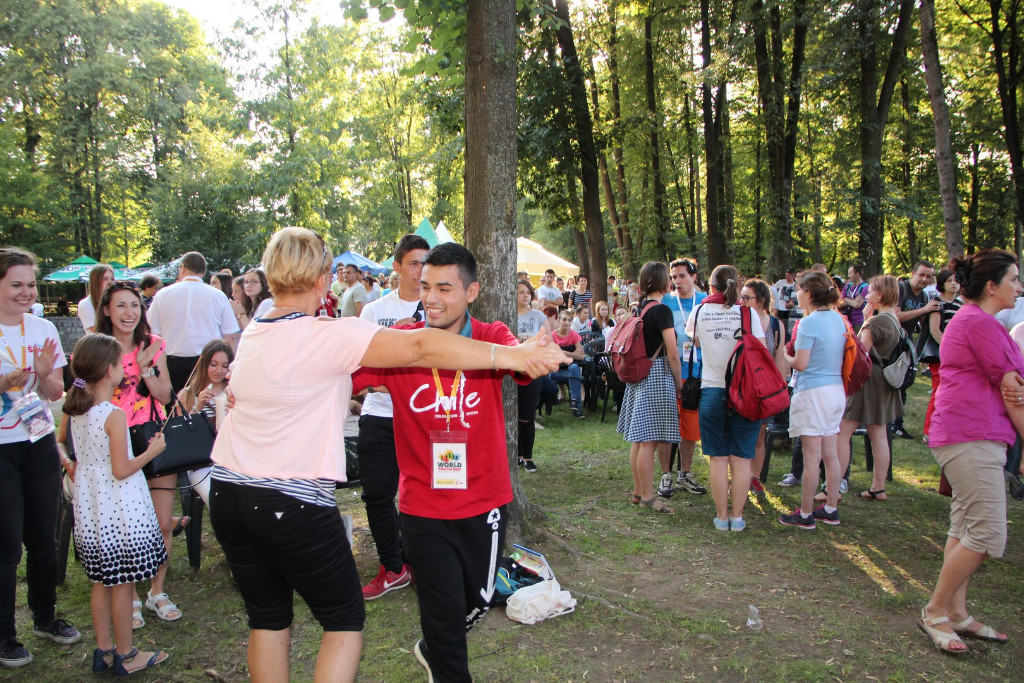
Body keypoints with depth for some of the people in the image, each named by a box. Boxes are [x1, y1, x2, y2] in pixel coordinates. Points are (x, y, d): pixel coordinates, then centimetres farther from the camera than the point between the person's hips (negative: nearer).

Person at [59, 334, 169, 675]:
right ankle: (125, 656, 16)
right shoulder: (115, 415, -20)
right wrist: (152, 451, -7)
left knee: (101, 582, 17)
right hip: (121, 513, -8)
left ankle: (103, 650, 28)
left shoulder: (74, 412, 2)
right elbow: (121, 470, -19)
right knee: (123, 584, 5)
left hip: (90, 510, 8)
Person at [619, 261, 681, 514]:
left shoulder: (639, 308, 12)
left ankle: (638, 491, 23)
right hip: (657, 376, -9)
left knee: (640, 439, 14)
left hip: (639, 375, 9)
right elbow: (672, 354, -15)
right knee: (649, 440, -4)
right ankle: (647, 496, 3)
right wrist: (679, 384, -5)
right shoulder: (661, 310, -13)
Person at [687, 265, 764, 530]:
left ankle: (722, 517, 13)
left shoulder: (700, 311, 0)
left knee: (718, 458, 7)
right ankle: (737, 517, 12)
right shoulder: (747, 313, -5)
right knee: (741, 458, 6)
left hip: (712, 391, 1)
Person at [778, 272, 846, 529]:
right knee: (830, 454, 15)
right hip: (836, 390, 8)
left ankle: (805, 514, 7)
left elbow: (801, 363, -16)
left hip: (813, 392, -8)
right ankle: (831, 509, 23)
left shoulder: (809, 322, -15)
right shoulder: (838, 318, 9)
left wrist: (785, 356, 4)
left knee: (811, 457, -2)